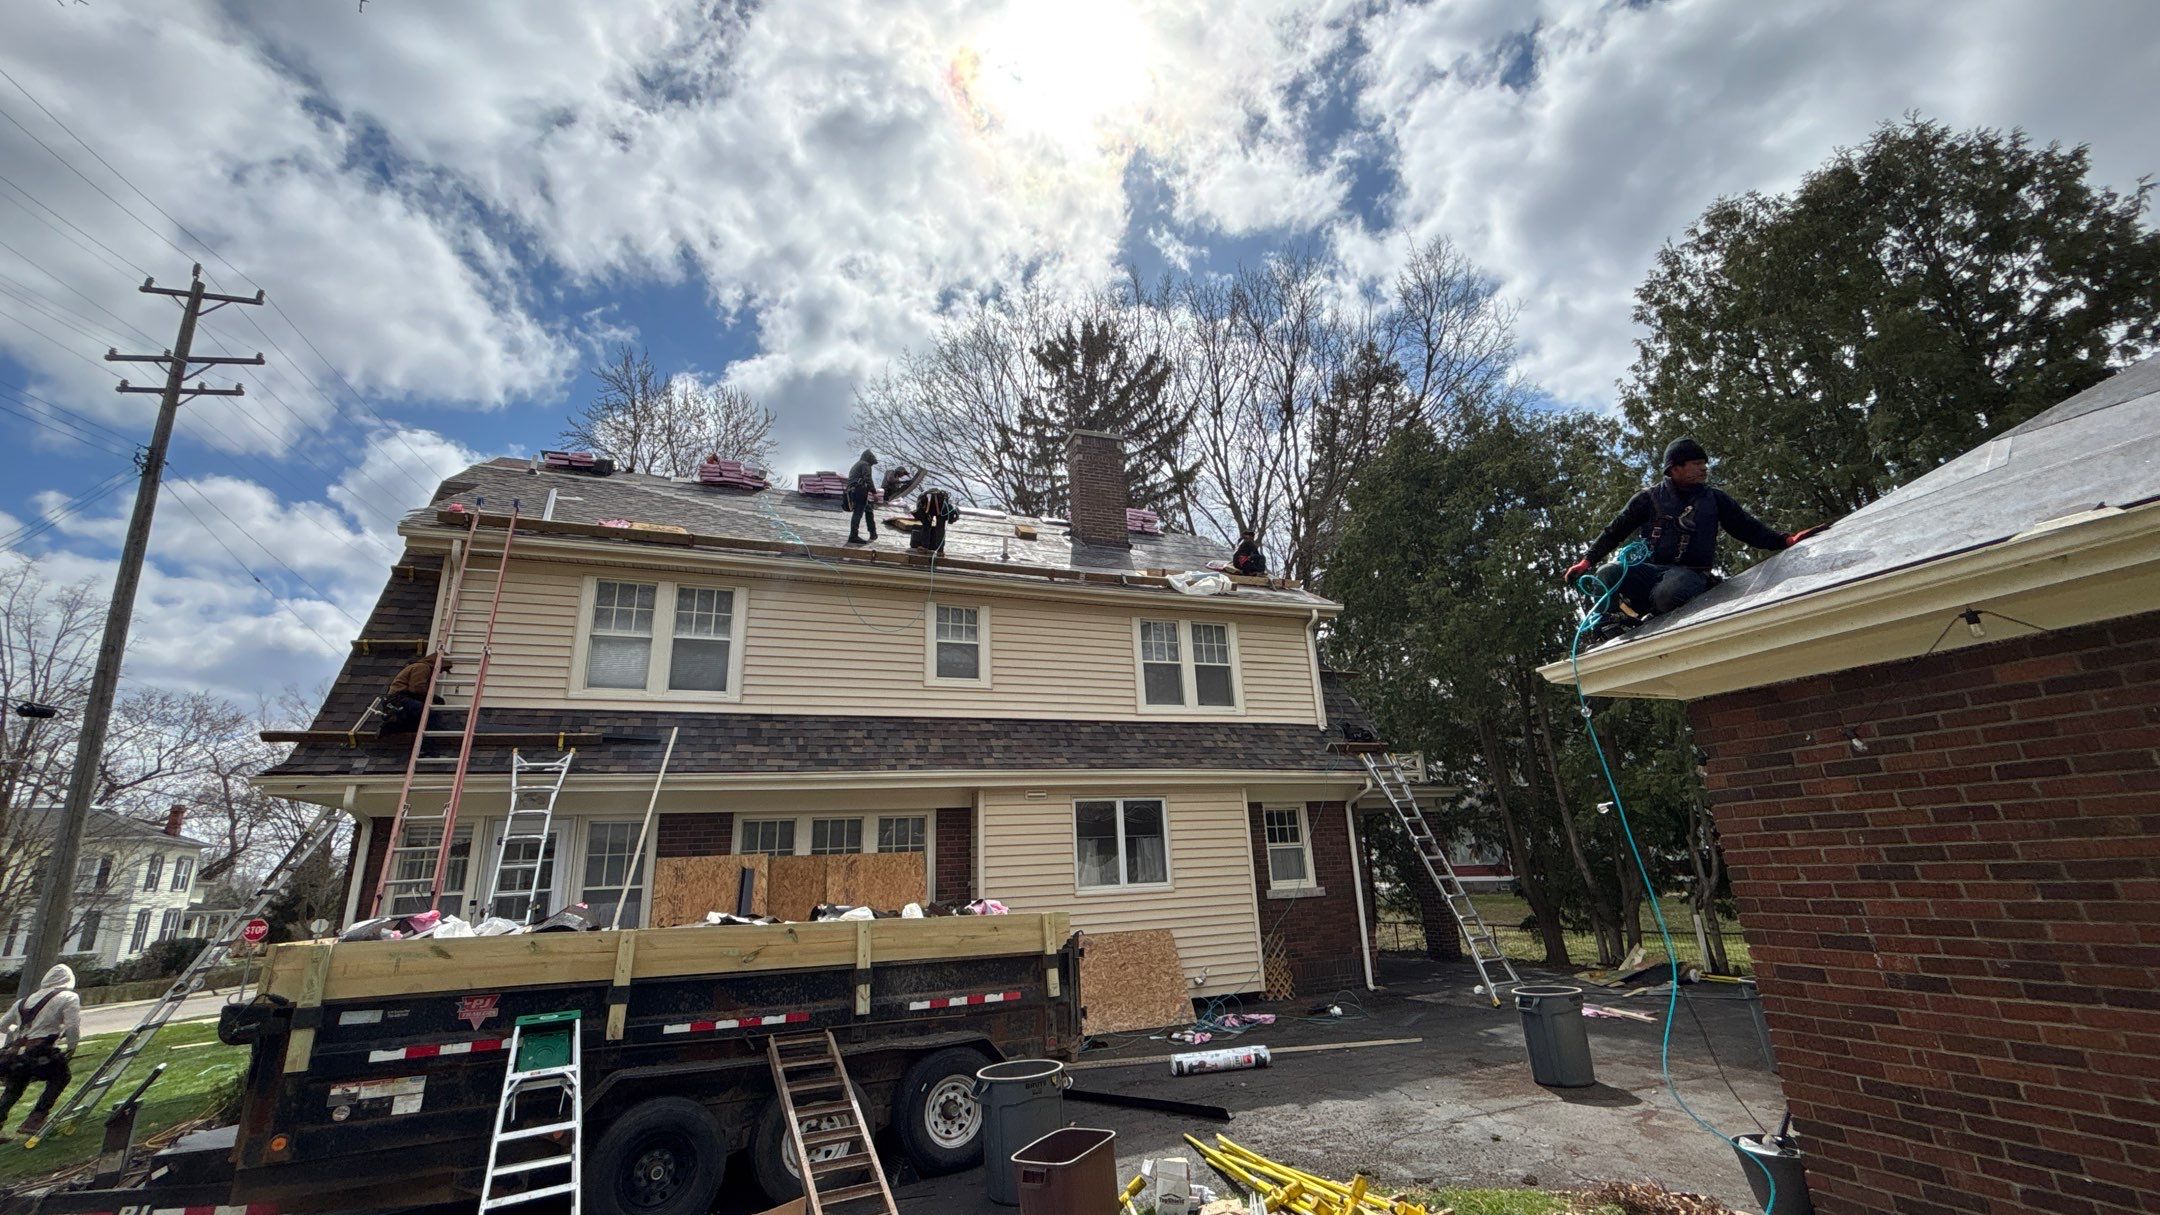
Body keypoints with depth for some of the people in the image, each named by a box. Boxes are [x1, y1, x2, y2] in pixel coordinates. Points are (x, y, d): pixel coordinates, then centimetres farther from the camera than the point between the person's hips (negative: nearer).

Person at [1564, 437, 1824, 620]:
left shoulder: (1715, 499, 19)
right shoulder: (1650, 498, 13)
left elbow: (1748, 527, 20)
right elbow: (1615, 530, 13)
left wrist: (1786, 540, 4)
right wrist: (1586, 562, 4)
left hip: (1690, 573, 0)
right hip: (1648, 568, 1)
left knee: (1670, 593, -40)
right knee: (1607, 575, -33)